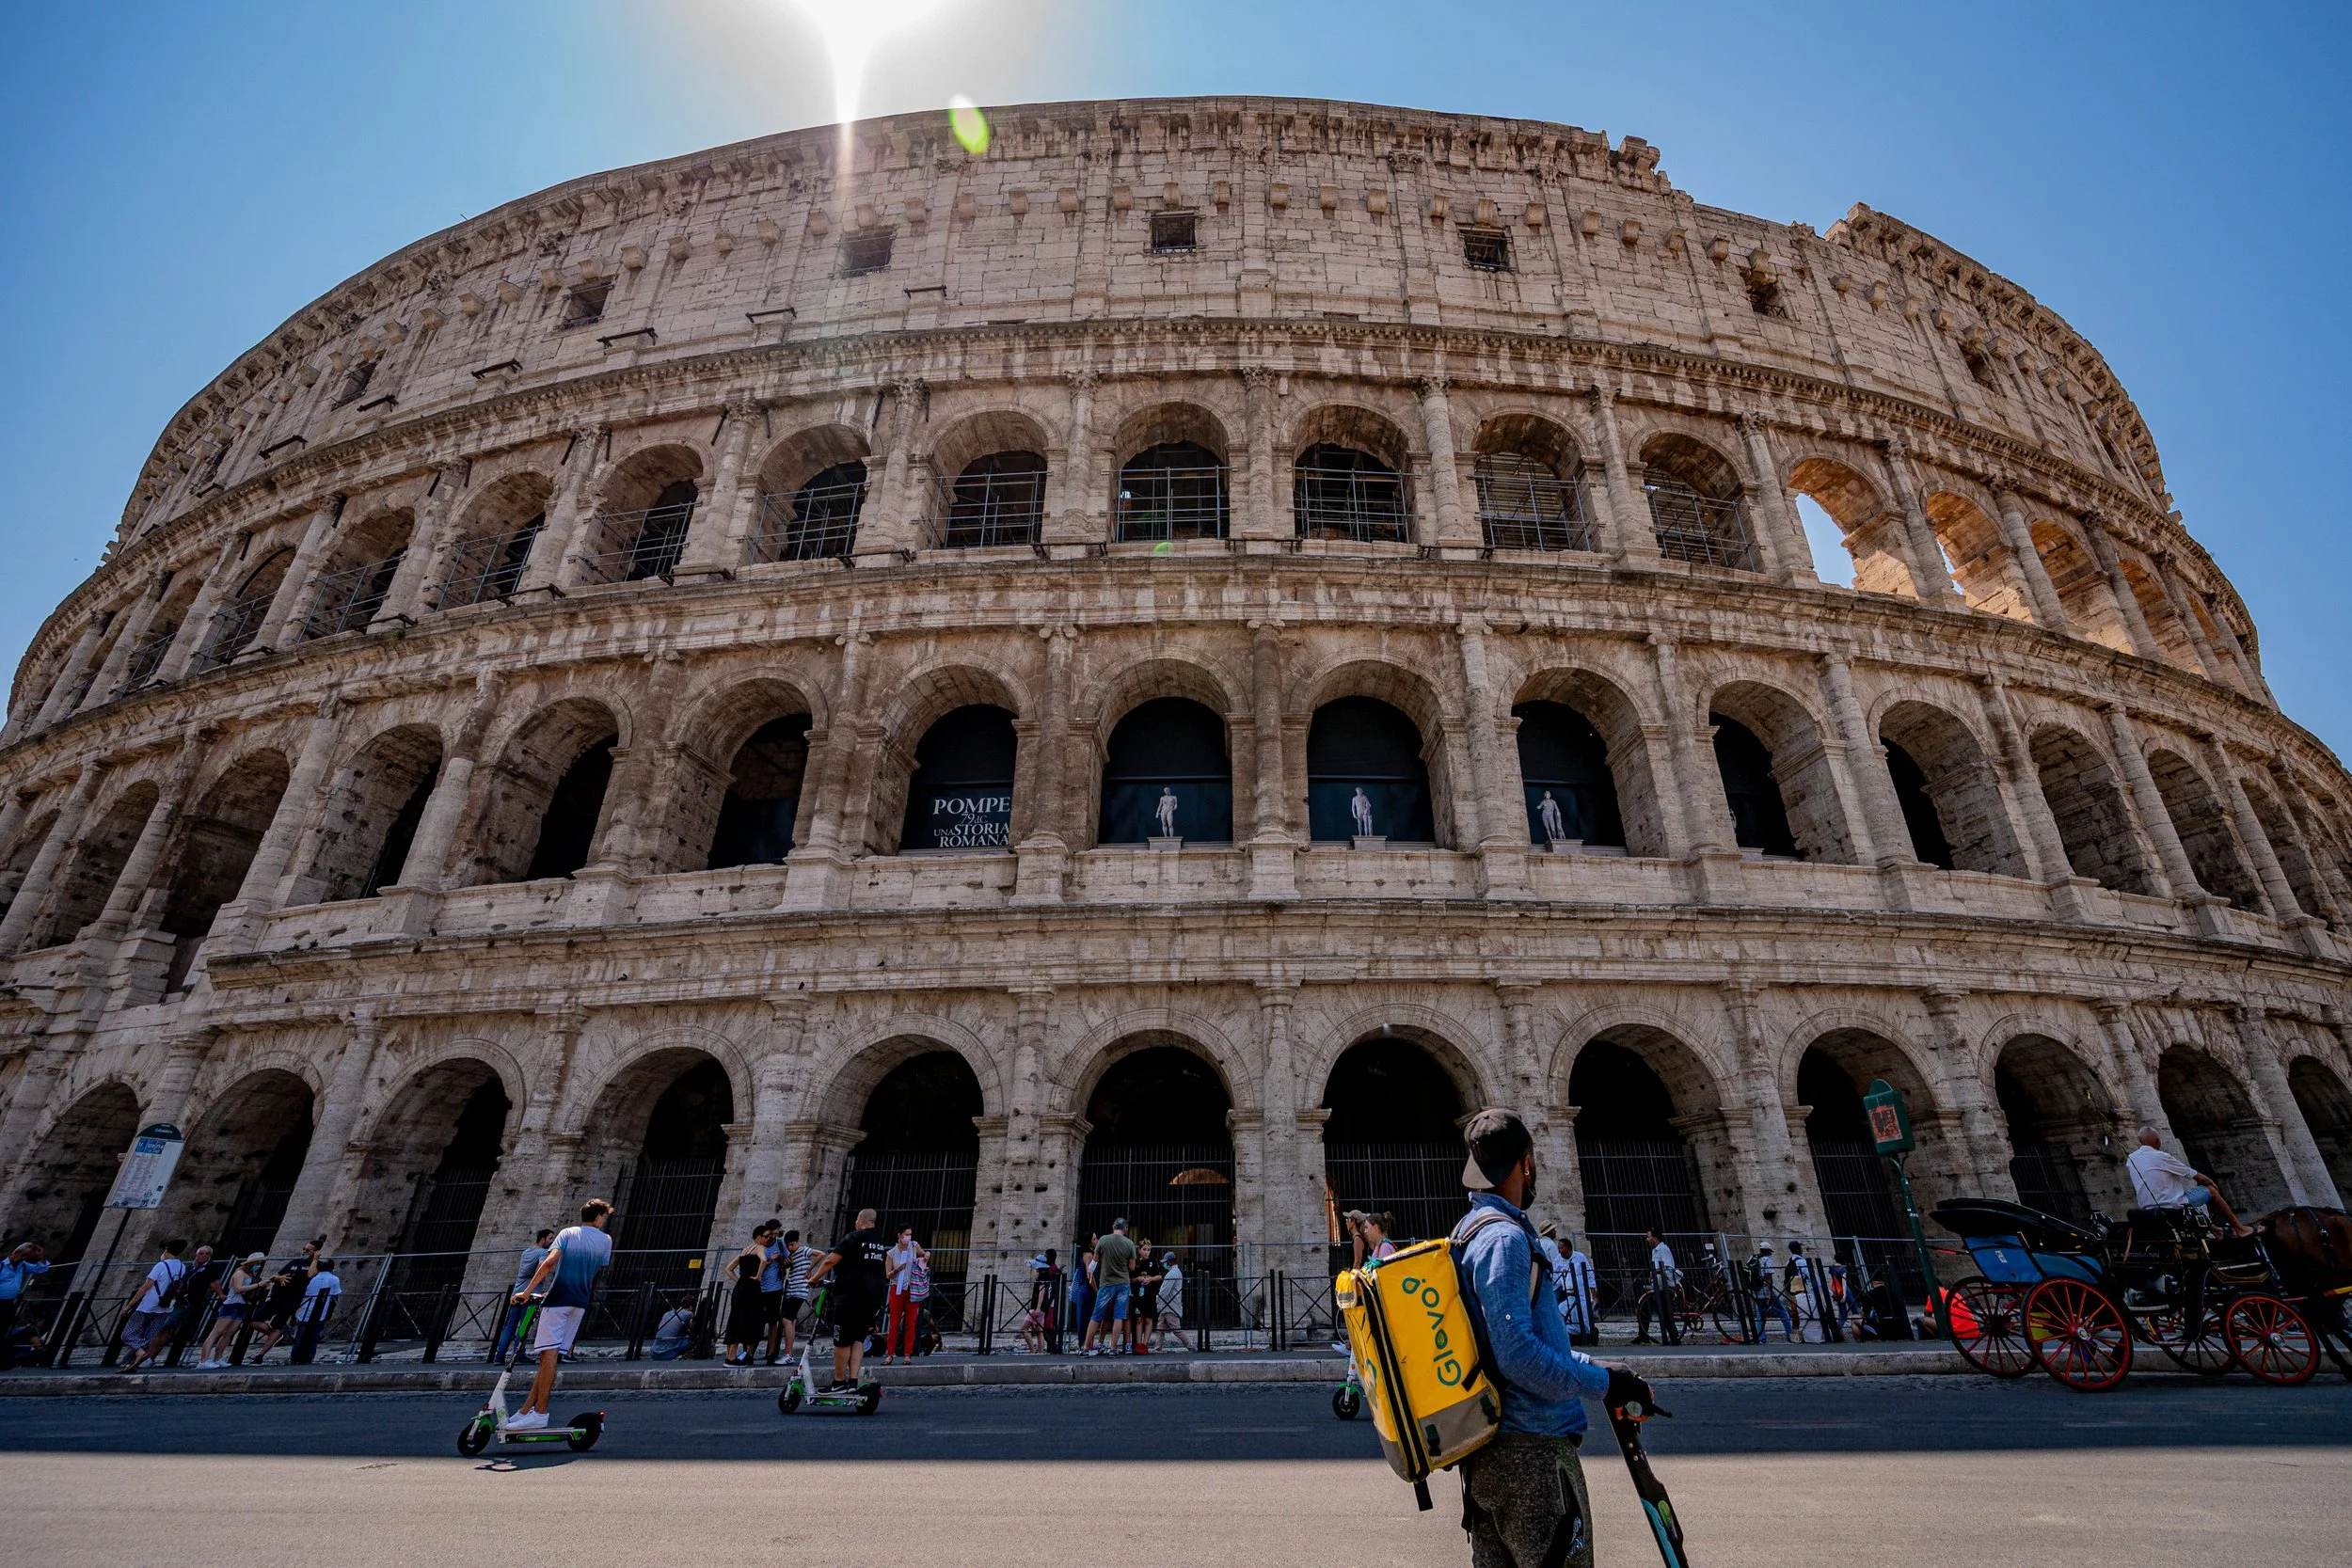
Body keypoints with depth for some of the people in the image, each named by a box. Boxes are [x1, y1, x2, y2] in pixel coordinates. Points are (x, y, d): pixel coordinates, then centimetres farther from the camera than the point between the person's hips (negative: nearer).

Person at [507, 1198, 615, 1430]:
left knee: (549, 1354, -8)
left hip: (558, 1298, -3)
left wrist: (527, 1291, -11)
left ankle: (540, 1414, -12)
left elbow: (549, 1261, -12)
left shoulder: (568, 1233, 4)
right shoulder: (605, 1240, 11)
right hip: (581, 1302, 3)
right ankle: (526, 1411, 10)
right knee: (551, 1356, 8)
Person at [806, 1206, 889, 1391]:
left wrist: (814, 1279, 2)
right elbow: (886, 1273, 20)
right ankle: (853, 1381, 7)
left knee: (842, 1341, 5)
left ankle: (839, 1381, 12)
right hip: (873, 1299, 6)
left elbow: (830, 1261, -11)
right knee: (858, 1339, 13)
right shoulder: (882, 1242, 14)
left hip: (850, 1297, -6)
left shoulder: (853, 1237, -7)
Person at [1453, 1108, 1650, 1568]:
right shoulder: (1504, 1237, -19)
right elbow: (1518, 1354, -24)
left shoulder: (1469, 1232, 13)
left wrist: (1594, 1365, 15)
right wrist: (1603, 1383, -14)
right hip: (1532, 1448, -10)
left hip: (1490, 1449, 10)